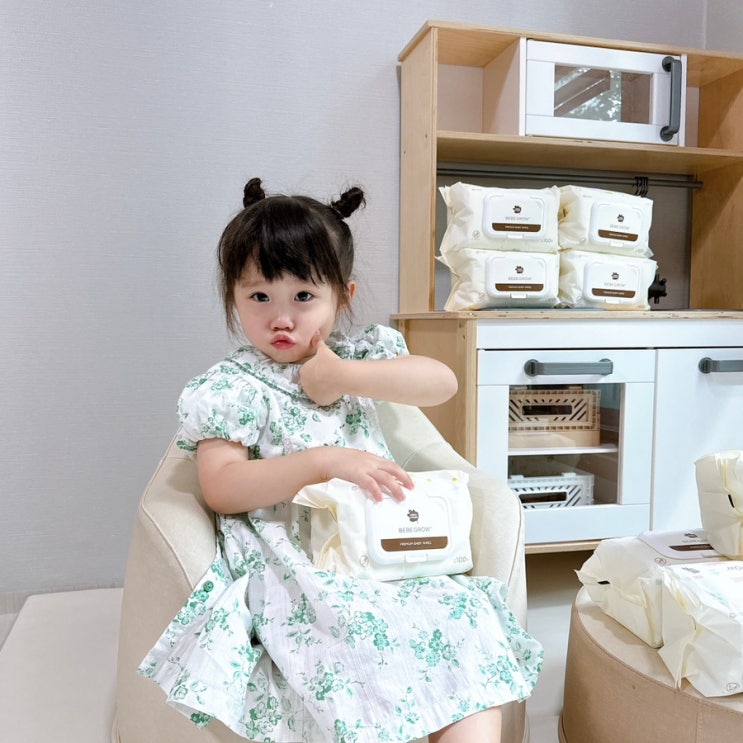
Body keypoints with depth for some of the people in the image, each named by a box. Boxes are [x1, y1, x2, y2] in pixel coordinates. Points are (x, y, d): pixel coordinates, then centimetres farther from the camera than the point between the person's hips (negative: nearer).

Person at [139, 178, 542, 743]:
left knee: (468, 613, -20)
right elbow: (221, 488, -9)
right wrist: (323, 462, -19)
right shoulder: (227, 388, 2)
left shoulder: (358, 355, 13)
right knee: (360, 637, -32)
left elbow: (442, 383, 0)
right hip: (292, 563, -4)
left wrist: (343, 375, -10)